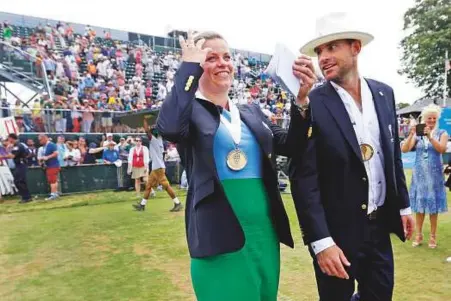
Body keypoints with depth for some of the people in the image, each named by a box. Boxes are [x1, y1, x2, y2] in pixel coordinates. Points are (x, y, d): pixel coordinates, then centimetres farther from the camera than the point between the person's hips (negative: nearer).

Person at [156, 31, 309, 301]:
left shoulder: (253, 112, 12)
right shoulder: (191, 110, -5)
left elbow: (290, 146, 5)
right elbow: (169, 128, -28)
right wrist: (189, 67, -18)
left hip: (264, 229, 7)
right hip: (219, 233, -6)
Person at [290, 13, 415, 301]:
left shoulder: (384, 93, 2)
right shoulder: (311, 104, -16)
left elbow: (394, 154, 12)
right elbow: (304, 178, -18)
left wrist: (403, 204, 14)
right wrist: (321, 241, -20)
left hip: (380, 226, 5)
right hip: (336, 232, -5)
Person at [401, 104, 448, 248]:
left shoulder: (442, 133, 1)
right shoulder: (417, 134, 2)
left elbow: (442, 149, -16)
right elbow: (404, 149, -10)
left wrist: (430, 136, -27)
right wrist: (411, 134, -23)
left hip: (434, 174, -1)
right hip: (419, 173, 1)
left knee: (433, 205, 6)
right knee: (419, 205, 8)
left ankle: (433, 236, 17)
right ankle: (419, 235, 18)